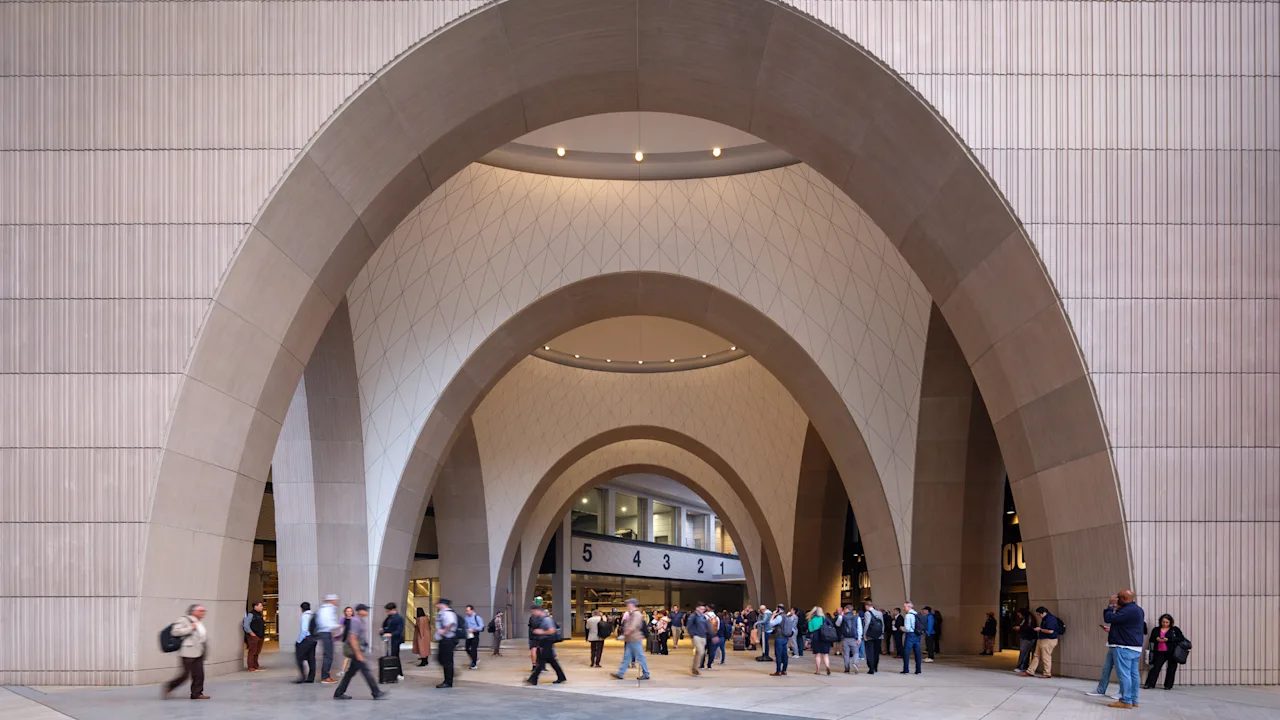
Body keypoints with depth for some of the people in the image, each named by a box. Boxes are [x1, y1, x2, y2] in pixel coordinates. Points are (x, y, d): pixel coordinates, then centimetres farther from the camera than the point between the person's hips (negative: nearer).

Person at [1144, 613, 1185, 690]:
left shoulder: (1175, 629, 4)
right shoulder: (1156, 630, 13)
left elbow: (1181, 638, -8)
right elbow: (1151, 639, 13)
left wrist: (1168, 639, -16)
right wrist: (1157, 639, -11)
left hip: (1172, 652, -1)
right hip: (1160, 652, 2)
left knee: (1171, 668, 4)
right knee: (1156, 667, -5)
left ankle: (1169, 685, 14)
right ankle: (1150, 684, -7)